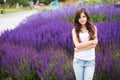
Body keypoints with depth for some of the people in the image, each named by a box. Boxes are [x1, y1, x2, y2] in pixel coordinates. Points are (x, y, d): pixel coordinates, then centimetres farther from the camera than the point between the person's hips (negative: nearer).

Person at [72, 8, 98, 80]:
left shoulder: (93, 28, 4)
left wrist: (80, 49, -12)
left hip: (90, 60, 0)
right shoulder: (75, 30, 2)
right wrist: (92, 41, -11)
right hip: (78, 60, 0)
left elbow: (94, 44, -6)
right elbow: (77, 45, -11)